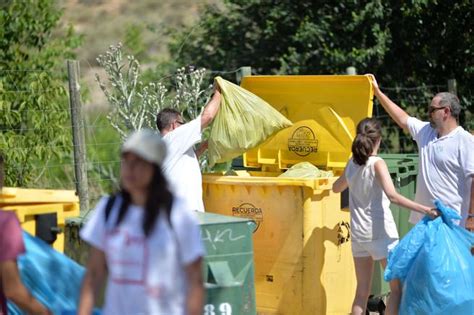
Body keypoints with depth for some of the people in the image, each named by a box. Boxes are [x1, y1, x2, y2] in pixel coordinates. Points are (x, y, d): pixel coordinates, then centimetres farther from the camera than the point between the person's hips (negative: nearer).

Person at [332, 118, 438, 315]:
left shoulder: (352, 164, 6)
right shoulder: (377, 164, -12)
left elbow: (336, 188, 25)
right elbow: (392, 195, -25)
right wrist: (424, 209, -30)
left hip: (358, 234, 6)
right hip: (381, 232, -6)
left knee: (362, 292, 11)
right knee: (397, 288, 1)